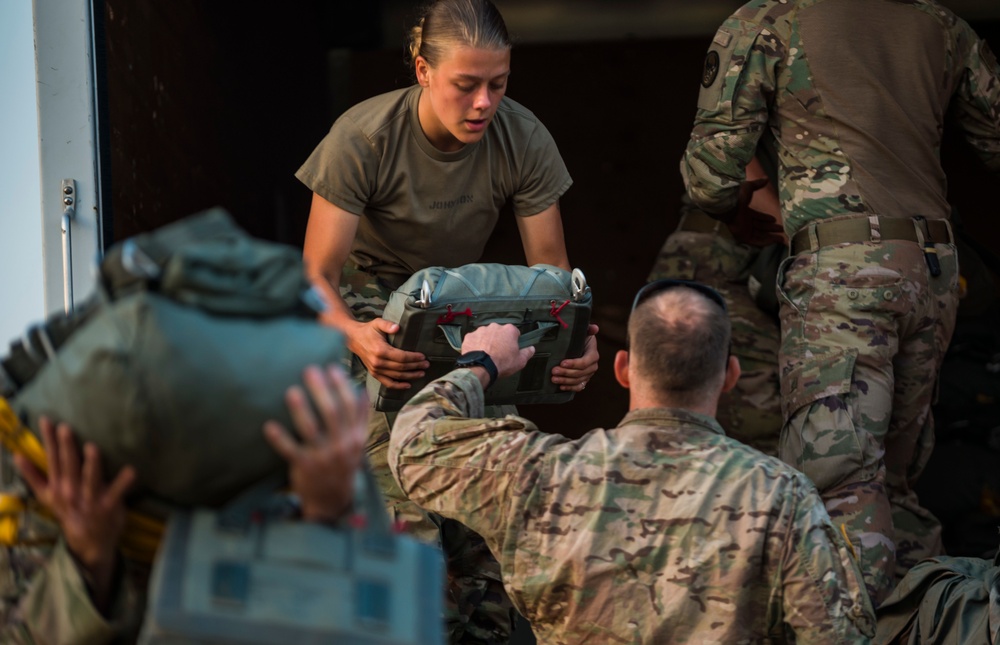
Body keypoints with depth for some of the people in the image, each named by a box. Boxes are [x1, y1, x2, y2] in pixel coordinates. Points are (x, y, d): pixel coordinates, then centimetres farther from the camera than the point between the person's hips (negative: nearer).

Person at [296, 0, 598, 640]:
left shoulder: (523, 141, -21)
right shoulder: (362, 138, -28)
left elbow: (550, 267, -14)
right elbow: (317, 276, -26)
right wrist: (355, 335, -50)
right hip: (370, 301, -3)